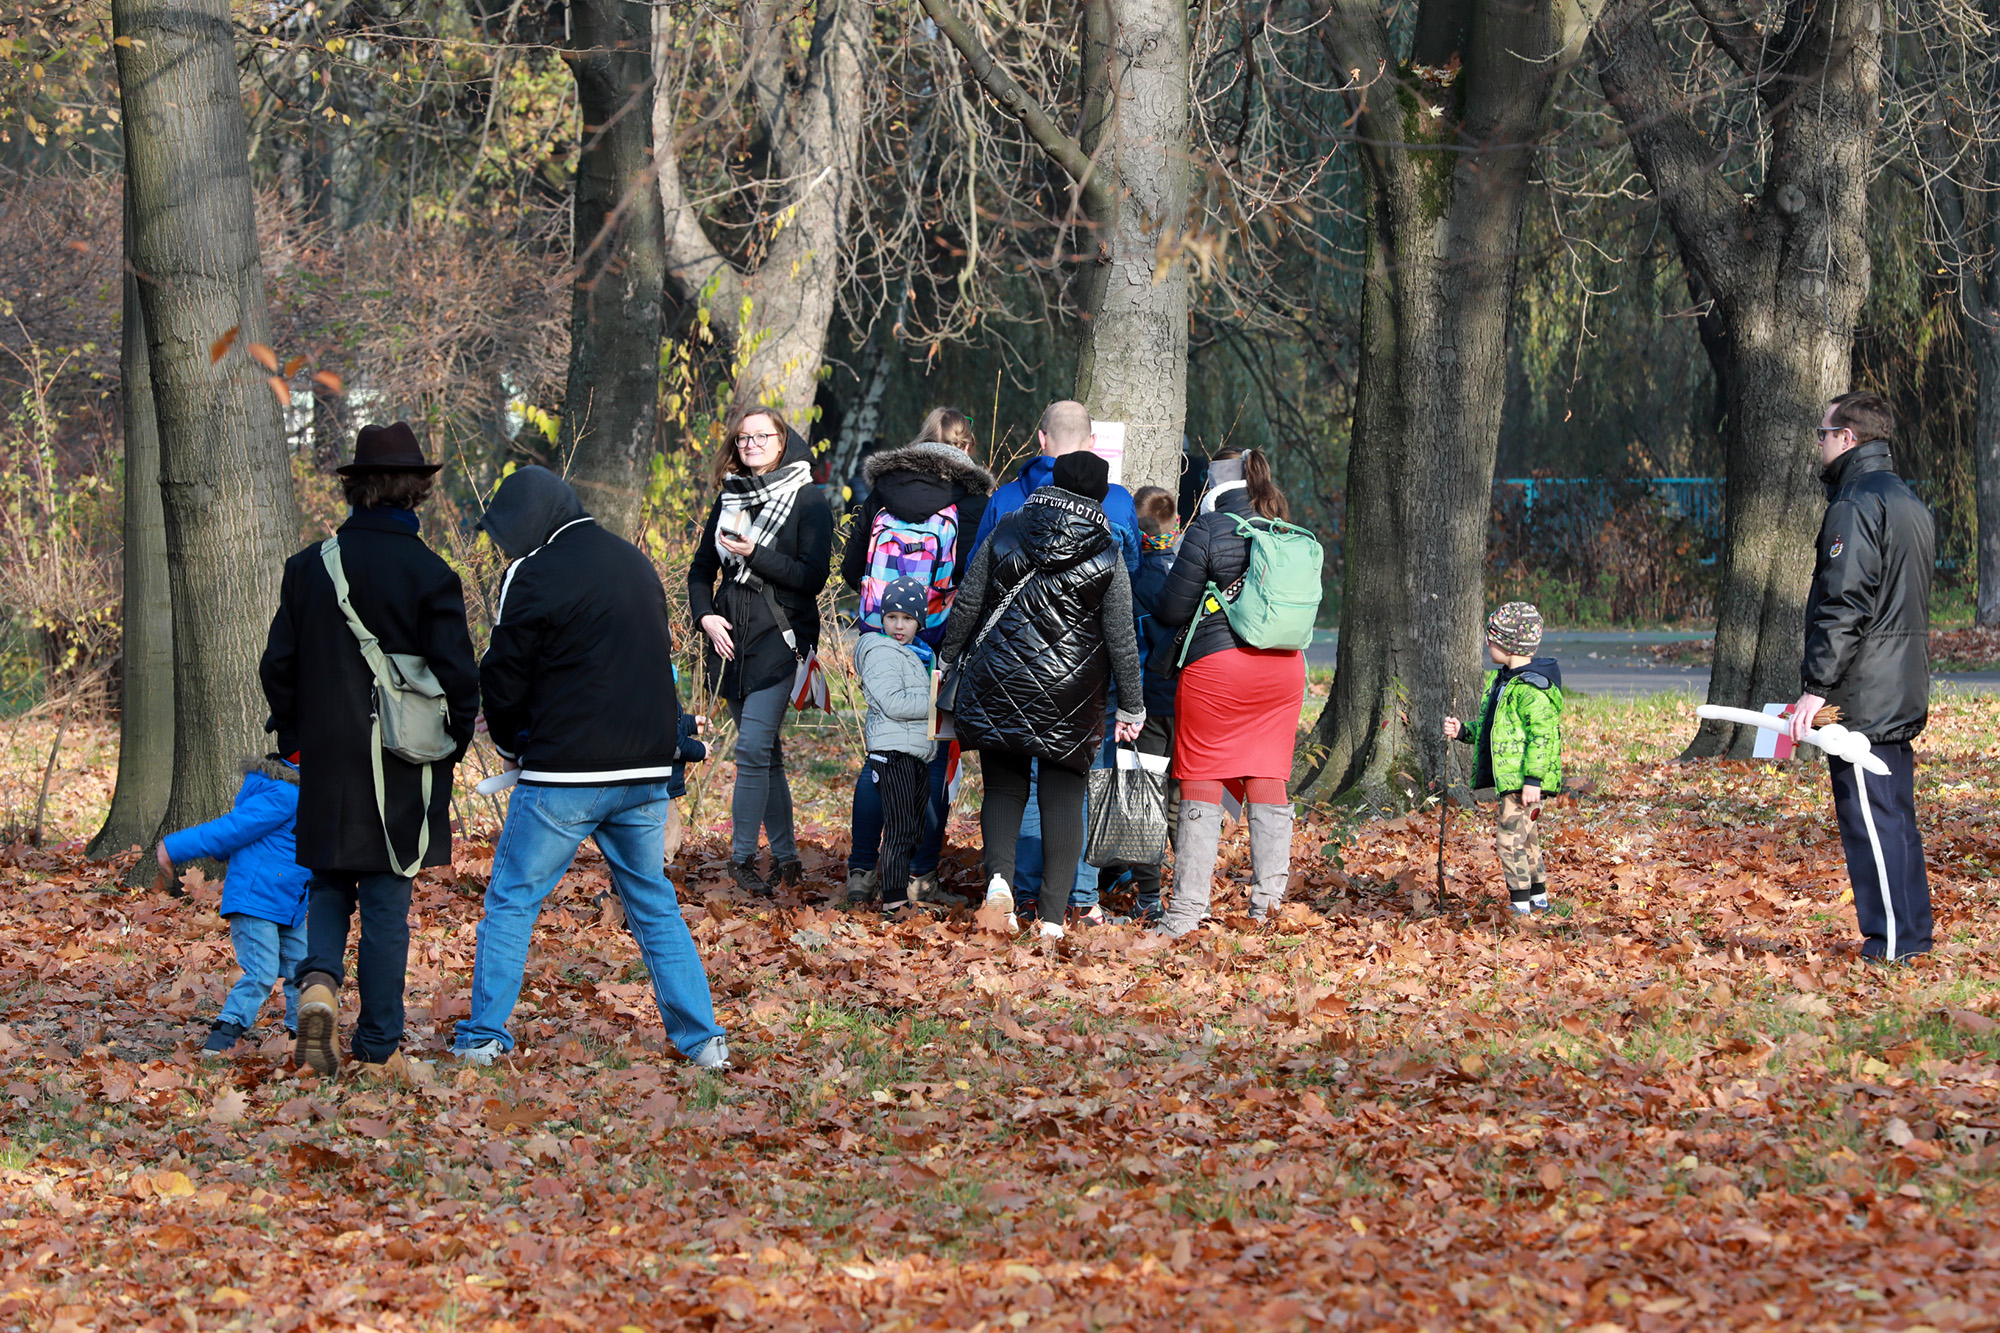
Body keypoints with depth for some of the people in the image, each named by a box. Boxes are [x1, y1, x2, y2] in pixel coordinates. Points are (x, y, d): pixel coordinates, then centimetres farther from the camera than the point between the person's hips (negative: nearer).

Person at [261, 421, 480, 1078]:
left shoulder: (308, 566, 0)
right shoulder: (428, 574, -11)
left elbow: (278, 665, 4)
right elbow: (458, 674, -11)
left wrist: (294, 736, 16)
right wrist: (453, 741, 6)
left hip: (325, 760, 2)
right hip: (402, 768, -2)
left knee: (331, 883, 17)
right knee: (387, 900, 5)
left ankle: (320, 981, -11)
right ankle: (379, 1047, 8)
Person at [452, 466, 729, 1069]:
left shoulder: (536, 575, -9)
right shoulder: (637, 565, 13)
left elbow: (504, 679, -4)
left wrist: (512, 743, 14)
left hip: (564, 774, -6)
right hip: (647, 770, 6)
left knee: (511, 901, 6)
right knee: (654, 906, 13)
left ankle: (483, 1035, 7)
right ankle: (702, 1037, 8)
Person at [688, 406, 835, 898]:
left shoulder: (809, 500, -2)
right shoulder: (730, 498, 14)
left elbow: (813, 577, -9)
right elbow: (701, 570, 17)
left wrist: (754, 554, -17)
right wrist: (705, 615, -1)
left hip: (781, 639, -6)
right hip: (731, 638, 6)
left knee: (753, 749, -16)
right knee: (766, 753, 10)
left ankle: (742, 857, -14)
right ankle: (785, 857, 15)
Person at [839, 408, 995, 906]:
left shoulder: (881, 492, 7)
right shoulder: (969, 499, -4)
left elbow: (851, 570, 9)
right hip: (942, 643, -4)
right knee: (935, 757, 4)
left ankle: (861, 871, 8)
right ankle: (921, 877, 3)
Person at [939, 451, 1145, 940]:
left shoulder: (1007, 533, -1)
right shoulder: (1107, 557, -4)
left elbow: (967, 605, 4)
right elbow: (1121, 639, -1)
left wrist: (948, 660, 19)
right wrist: (1132, 706, 9)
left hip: (998, 686, 1)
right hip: (1070, 698, -1)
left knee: (1003, 786, 11)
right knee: (1064, 796, 7)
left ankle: (999, 872, -16)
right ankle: (1054, 913, 1)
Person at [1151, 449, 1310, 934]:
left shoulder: (1208, 532, -9)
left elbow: (1172, 609, -7)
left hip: (1215, 663, -5)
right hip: (1282, 666, 5)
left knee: (1202, 784, 0)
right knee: (1268, 779, 10)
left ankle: (1187, 909, -1)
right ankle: (1268, 897, 10)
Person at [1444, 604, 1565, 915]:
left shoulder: (1531, 689, -17)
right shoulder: (1502, 681, 15)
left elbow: (1543, 735, -21)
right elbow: (1491, 727, 25)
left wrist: (1533, 779, -24)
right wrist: (1463, 731, 9)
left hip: (1524, 781, -10)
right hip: (1508, 779, 10)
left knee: (1511, 839, -11)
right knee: (1526, 839, 18)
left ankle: (1520, 906, -8)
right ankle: (1539, 899, 28)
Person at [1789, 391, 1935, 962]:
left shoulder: (1856, 505, -14)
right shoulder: (1908, 502, 17)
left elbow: (1843, 606, -21)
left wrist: (1817, 686, -19)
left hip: (1862, 698, -10)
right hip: (1902, 695, 10)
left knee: (1871, 817, -7)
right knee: (1896, 814, 14)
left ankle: (1891, 940, -6)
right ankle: (1911, 932, 17)